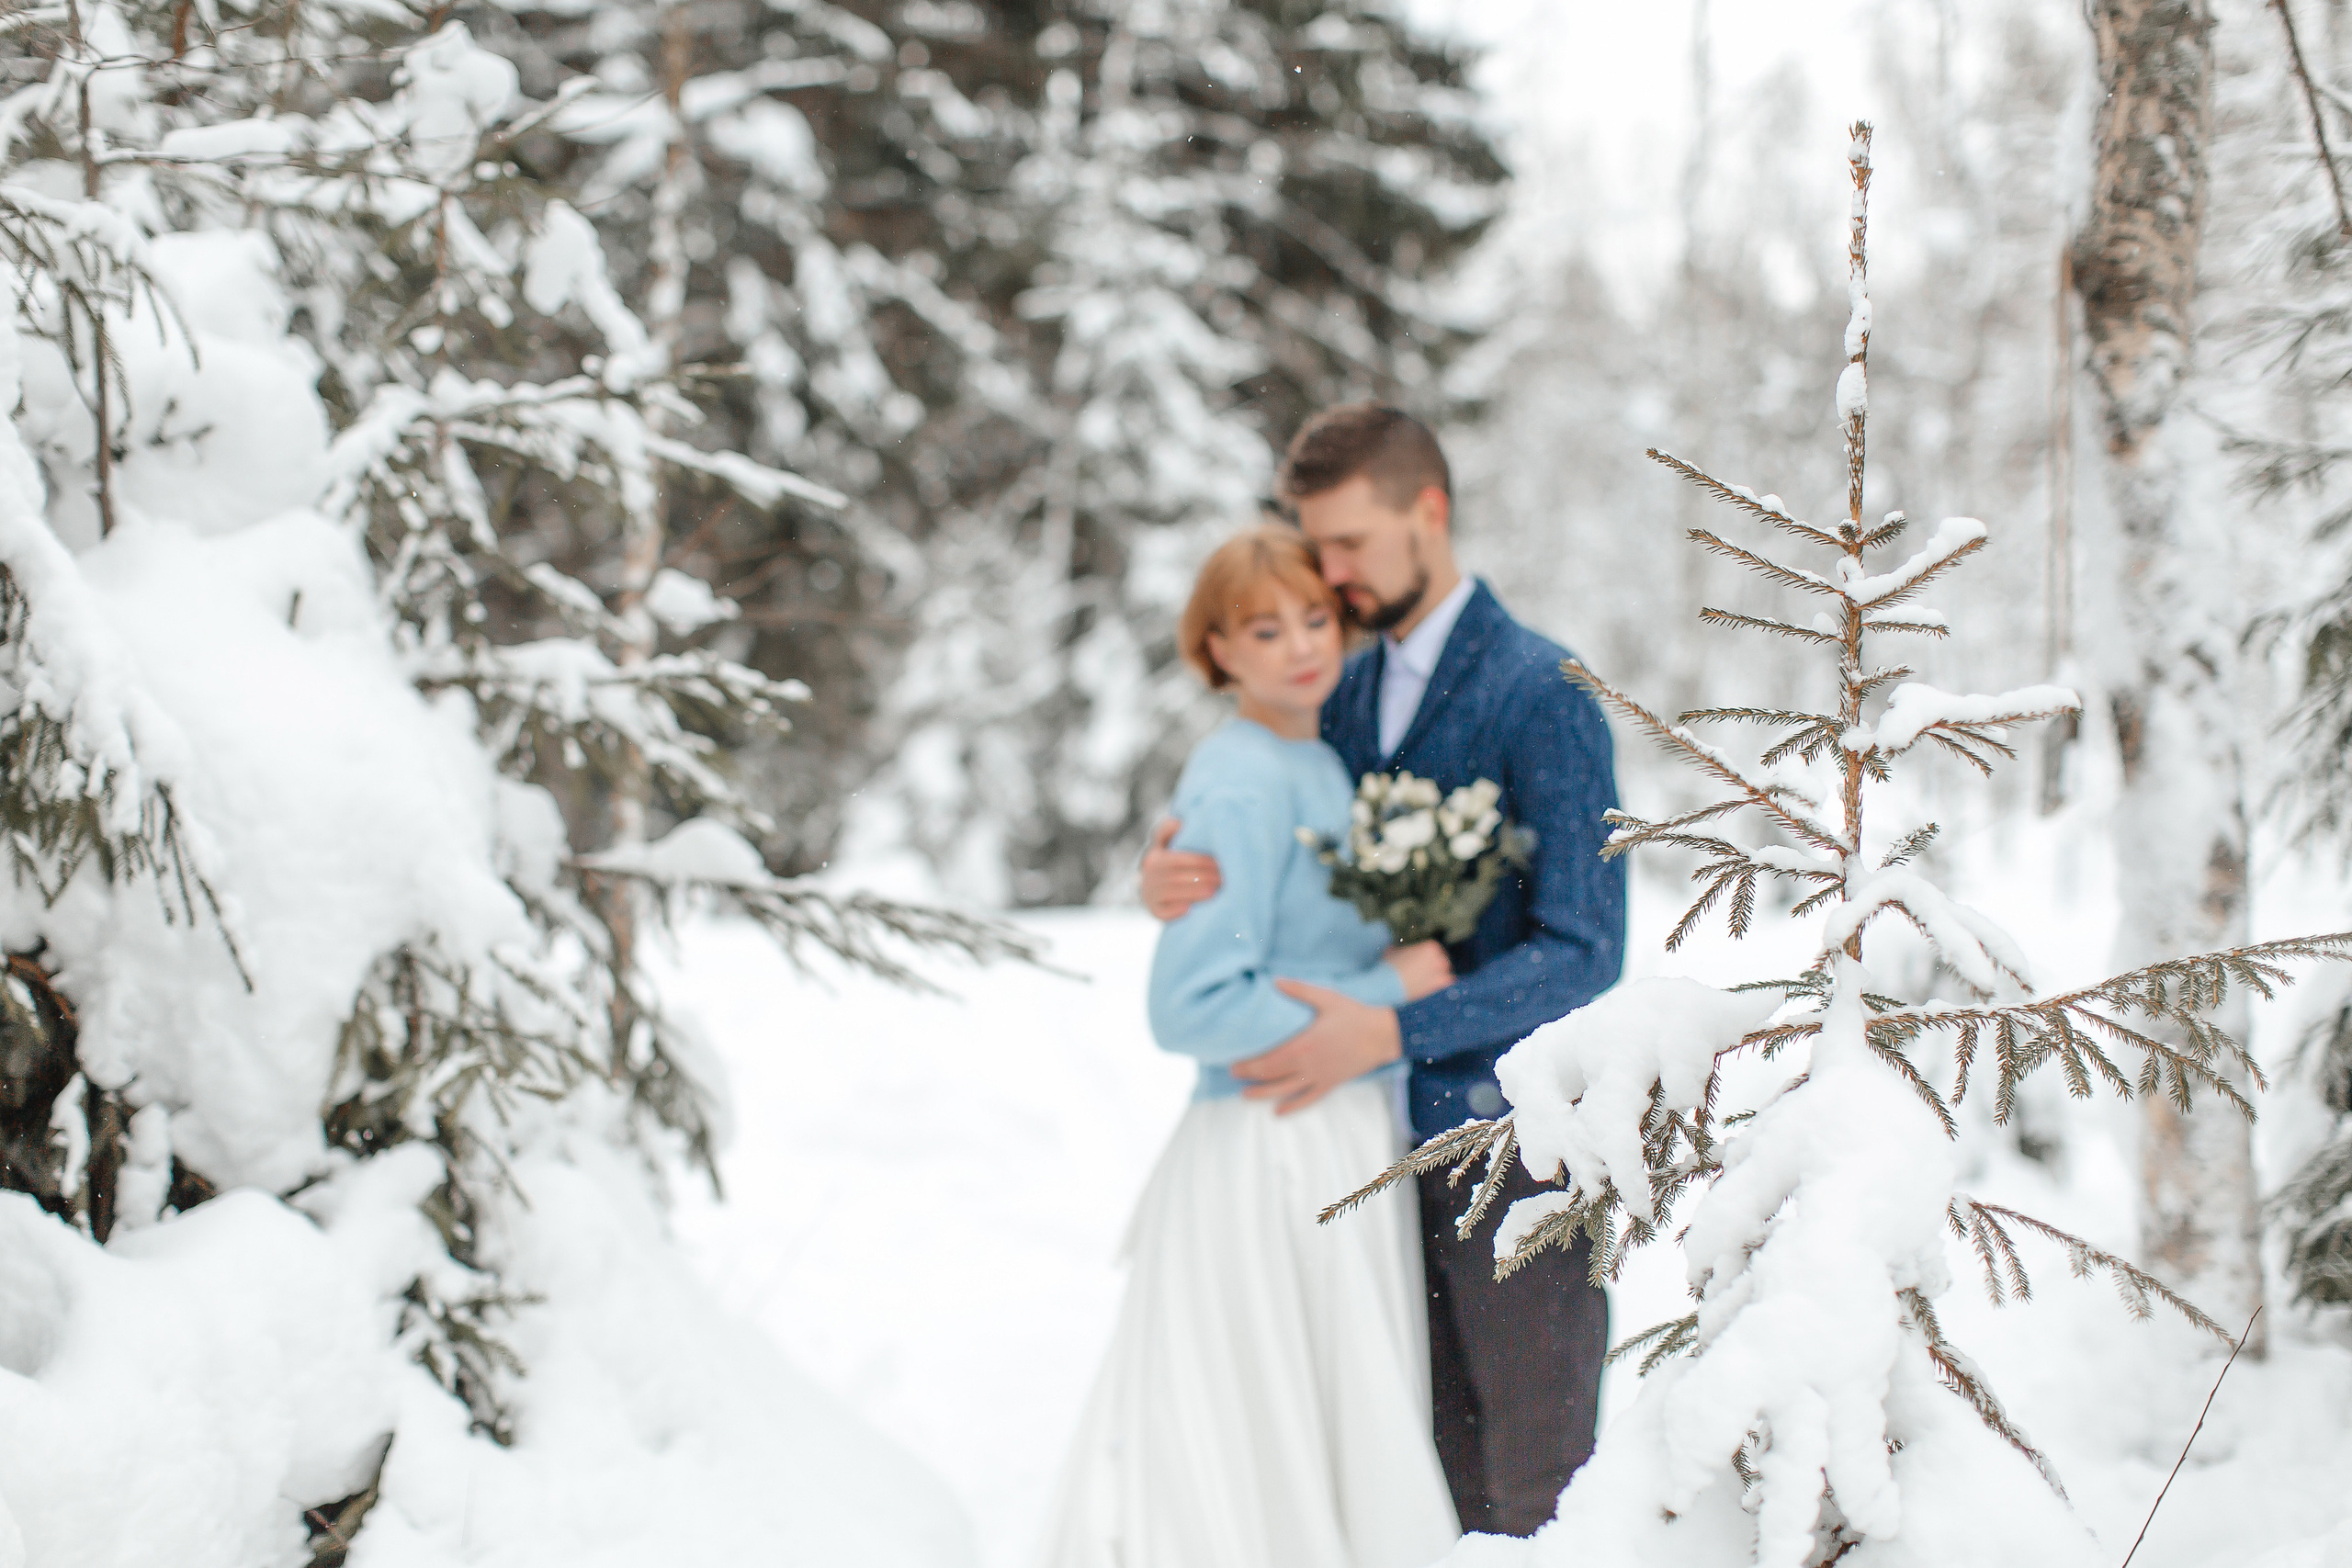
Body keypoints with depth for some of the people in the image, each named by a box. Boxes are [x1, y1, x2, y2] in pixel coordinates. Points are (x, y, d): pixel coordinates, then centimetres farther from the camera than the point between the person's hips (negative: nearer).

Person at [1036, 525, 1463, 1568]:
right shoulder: (1243, 786, -16)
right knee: (1276, 1450, -4)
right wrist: (1383, 993, -15)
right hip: (1277, 1156, -9)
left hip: (1345, 1139, 9)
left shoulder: (1318, 764, 13)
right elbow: (1192, 1010, -20)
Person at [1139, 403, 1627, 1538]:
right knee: (1432, 1471, 10)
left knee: (1529, 1485, 1)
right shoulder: (1346, 696, 11)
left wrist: (1392, 1032, -24)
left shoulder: (1539, 696, -10)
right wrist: (1171, 882, -10)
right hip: (1392, 1141, 6)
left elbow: (1580, 952, -15)